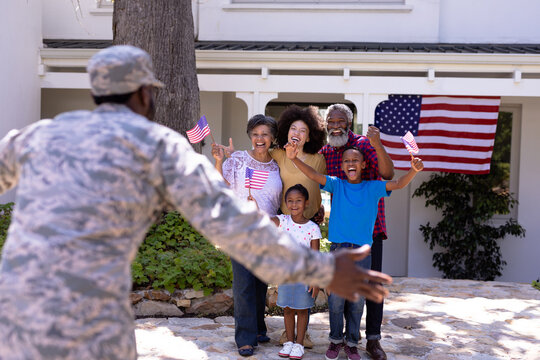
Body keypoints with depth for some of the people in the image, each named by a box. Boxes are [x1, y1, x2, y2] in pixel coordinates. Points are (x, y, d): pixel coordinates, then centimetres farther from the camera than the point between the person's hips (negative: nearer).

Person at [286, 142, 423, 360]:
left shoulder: (373, 187, 6)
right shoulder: (336, 185, 5)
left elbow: (398, 184, -4)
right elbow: (314, 175, -5)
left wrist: (413, 171, -24)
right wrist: (294, 158, -21)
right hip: (338, 250, -1)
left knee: (357, 301, 5)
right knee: (336, 299, 1)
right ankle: (336, 340, 20)